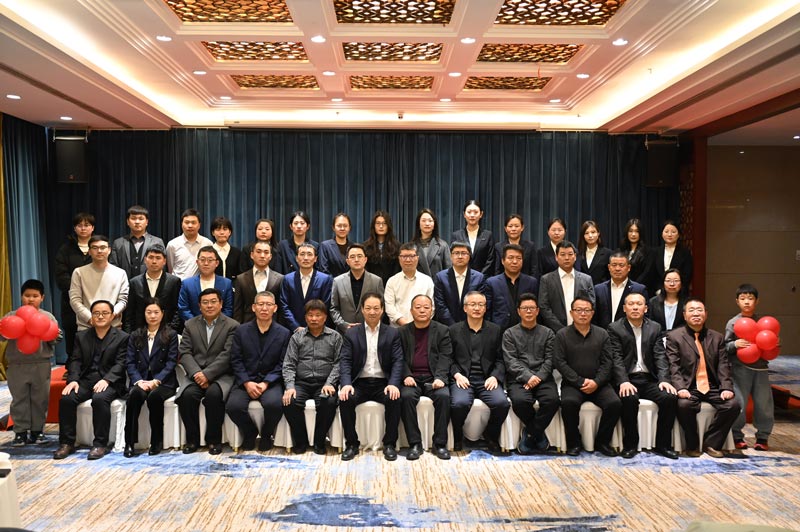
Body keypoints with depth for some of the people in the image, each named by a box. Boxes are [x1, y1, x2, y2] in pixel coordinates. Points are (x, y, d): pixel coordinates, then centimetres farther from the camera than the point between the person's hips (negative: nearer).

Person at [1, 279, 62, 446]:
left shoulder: (48, 317, 3)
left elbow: (53, 339, 2)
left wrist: (55, 338, -19)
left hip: (41, 365, 0)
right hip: (17, 365, 0)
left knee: (40, 399, 8)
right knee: (19, 399, 7)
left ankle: (37, 430, 20)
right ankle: (20, 431, 17)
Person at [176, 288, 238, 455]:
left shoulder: (232, 326, 1)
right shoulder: (190, 325, 13)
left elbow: (227, 355, -9)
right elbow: (184, 353, 3)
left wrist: (207, 374, -19)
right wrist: (196, 373, -15)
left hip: (221, 375, -3)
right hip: (196, 375, 3)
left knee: (214, 394, -33)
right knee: (187, 395, -28)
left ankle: (214, 439, -14)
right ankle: (192, 439, -9)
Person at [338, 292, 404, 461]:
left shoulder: (392, 333, 7)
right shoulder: (351, 333, 8)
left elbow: (398, 361, -1)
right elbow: (345, 361, -1)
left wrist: (393, 384, -19)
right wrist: (346, 384, -18)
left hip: (383, 382, 0)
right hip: (359, 383, 1)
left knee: (394, 399, -30)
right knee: (345, 399, -28)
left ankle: (390, 444, -12)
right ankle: (352, 443, -9)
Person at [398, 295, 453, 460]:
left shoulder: (442, 331, 10)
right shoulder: (403, 332, 12)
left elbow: (445, 358, 0)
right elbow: (400, 358, 5)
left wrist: (440, 378, -17)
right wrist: (406, 376, -13)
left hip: (433, 378, 0)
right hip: (412, 379, 0)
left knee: (444, 396, -29)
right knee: (406, 396, -30)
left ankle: (440, 443, -16)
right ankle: (414, 443, -19)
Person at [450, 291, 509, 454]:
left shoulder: (495, 330, 15)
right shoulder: (454, 330, 12)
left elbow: (500, 360, 10)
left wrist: (494, 376, -8)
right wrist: (457, 375, -9)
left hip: (487, 379, 2)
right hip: (462, 378, -1)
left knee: (502, 403, -27)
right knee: (459, 403, -32)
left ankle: (491, 436, 5)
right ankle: (457, 437, 1)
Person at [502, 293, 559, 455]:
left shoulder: (547, 333, 15)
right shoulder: (510, 334, 11)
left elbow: (550, 360, 5)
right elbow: (510, 361, -1)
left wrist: (538, 378, -12)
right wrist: (528, 377, -16)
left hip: (542, 378, 2)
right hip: (519, 379, -1)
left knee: (552, 399, -29)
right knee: (520, 400, -33)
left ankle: (529, 435, -9)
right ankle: (539, 434, -6)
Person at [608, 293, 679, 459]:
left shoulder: (655, 328, 12)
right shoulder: (615, 328, 2)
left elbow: (660, 356, 4)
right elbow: (617, 358, -7)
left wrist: (664, 379, -13)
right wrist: (624, 381, -22)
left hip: (649, 379, 4)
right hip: (627, 380, -3)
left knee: (670, 397, -23)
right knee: (629, 399, -33)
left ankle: (663, 444, -6)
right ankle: (630, 444, -14)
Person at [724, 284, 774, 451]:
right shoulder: (733, 323, -1)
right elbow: (725, 346, -1)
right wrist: (735, 344, -20)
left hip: (761, 368, 3)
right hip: (741, 368, -3)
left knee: (764, 403, 7)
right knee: (737, 403, -2)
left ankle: (763, 436, 23)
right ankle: (737, 436, 13)